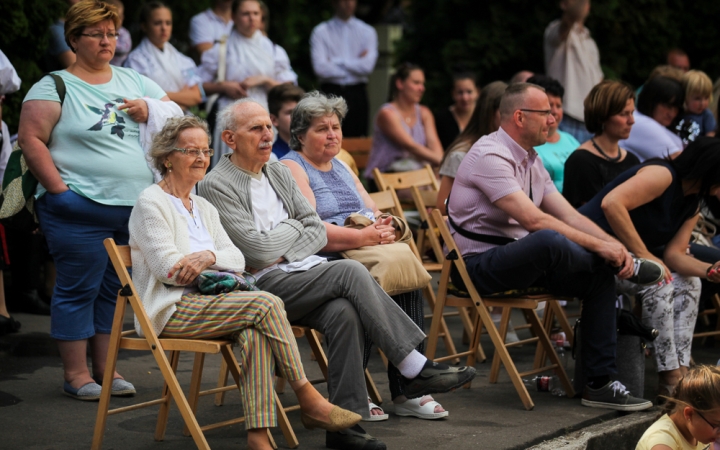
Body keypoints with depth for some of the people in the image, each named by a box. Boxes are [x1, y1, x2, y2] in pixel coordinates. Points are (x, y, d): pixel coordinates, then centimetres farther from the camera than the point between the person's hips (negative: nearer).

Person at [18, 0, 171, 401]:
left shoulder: (134, 82, 15)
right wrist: (60, 189, -15)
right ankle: (76, 374, 6)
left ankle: (105, 368, 20)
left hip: (137, 208, 6)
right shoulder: (55, 86, -2)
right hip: (81, 212, -5)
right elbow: (32, 139, -9)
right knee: (79, 288, -2)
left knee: (116, 289, 10)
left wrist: (149, 111, -2)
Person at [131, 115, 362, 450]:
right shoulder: (151, 203, -2)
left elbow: (237, 258, 9)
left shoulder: (203, 208, 22)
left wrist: (209, 256, -14)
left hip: (208, 301, 7)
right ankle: (310, 403, -21)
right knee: (266, 304, -25)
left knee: (254, 332, -29)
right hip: (170, 310, -7)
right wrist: (219, 267, -5)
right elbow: (169, 268, -12)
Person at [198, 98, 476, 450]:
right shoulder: (216, 186, -6)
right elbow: (259, 249, -14)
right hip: (262, 287, -6)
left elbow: (318, 231, 12)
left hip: (300, 272, 6)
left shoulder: (279, 173, 17)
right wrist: (293, 226, 3)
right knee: (350, 271, -25)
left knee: (343, 312, -27)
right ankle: (414, 370, -22)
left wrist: (282, 256, -6)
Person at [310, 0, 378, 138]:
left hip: (357, 94, 1)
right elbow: (320, 68, -10)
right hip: (331, 93, -1)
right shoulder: (320, 32, 3)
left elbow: (368, 66, -7)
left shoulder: (367, 32, 9)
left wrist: (336, 61, -5)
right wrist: (355, 66, -4)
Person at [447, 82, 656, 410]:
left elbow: (568, 215, 8)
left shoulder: (530, 160, 13)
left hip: (523, 259, 10)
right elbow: (534, 220, -26)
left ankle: (599, 383, -7)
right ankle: (626, 267, -9)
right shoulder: (490, 156, -17)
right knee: (549, 240, -37)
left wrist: (613, 245, -10)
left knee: (601, 274, -9)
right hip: (479, 264, -9)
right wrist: (601, 247, -25)